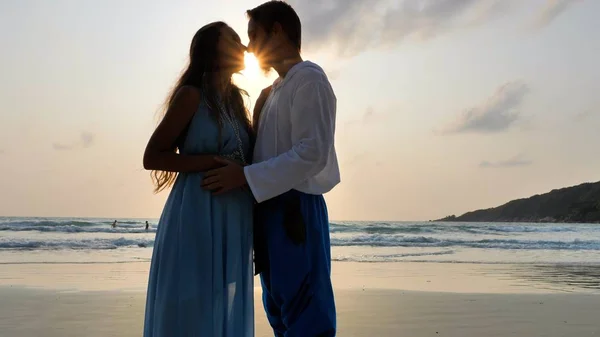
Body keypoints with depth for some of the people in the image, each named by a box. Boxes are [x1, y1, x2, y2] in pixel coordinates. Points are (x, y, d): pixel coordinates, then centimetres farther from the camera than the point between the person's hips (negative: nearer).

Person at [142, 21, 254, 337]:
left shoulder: (235, 100, 17)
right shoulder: (191, 95, -3)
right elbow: (151, 157, -8)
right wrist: (214, 162, -15)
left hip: (232, 225, 7)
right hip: (197, 218, -7)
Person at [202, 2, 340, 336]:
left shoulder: (309, 78, -6)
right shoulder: (274, 92, 21)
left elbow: (312, 153, -18)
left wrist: (245, 176, -18)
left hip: (295, 209, -9)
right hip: (273, 207, 10)